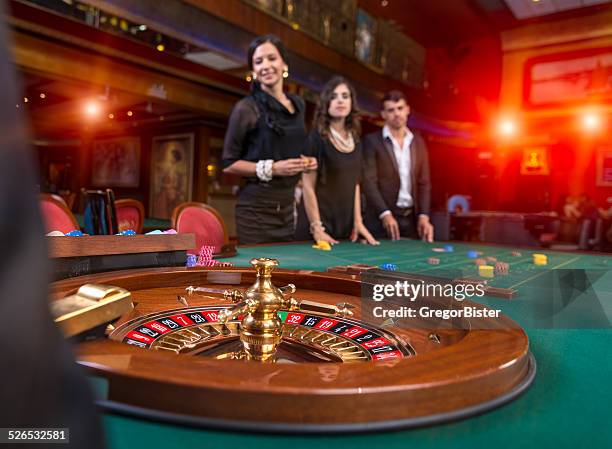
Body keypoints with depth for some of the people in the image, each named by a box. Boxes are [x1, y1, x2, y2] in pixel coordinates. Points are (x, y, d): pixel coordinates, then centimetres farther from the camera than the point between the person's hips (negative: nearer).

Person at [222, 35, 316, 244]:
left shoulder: (298, 104, 11)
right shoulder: (247, 108, -8)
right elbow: (229, 163, -8)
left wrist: (305, 162, 3)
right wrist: (271, 168, -18)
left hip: (288, 208, 6)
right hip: (257, 210, -6)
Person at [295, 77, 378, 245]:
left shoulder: (355, 141, 7)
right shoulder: (316, 138, -10)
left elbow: (354, 184, 11)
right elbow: (308, 187, -13)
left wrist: (358, 222, 5)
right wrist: (317, 229, -17)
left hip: (346, 224, 6)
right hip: (319, 222, -6)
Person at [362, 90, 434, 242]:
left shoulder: (418, 142, 11)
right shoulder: (372, 141, -2)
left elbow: (424, 182, 10)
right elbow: (369, 182, -10)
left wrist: (424, 216, -2)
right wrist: (385, 214, -19)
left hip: (412, 218, 4)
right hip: (381, 219, -4)